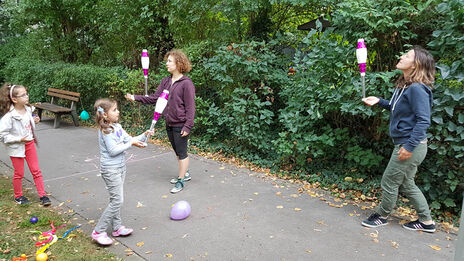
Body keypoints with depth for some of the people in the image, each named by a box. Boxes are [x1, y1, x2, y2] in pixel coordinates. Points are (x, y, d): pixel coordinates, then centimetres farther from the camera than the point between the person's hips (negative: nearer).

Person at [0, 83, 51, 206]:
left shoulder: (28, 109, -3)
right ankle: (18, 196, 31)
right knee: (19, 173, 10)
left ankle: (42, 195, 17)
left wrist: (34, 121, -2)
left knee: (36, 171, 8)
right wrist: (19, 139, -25)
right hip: (16, 147, -5)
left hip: (30, 144, 5)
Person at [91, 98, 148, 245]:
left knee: (116, 199, 16)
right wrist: (130, 144, -19)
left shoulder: (117, 126, 8)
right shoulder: (105, 131, -18)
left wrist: (143, 136, -5)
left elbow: (129, 140, 9)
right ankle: (98, 232, 4)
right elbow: (113, 150, -22)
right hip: (110, 169, -9)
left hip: (120, 167, 9)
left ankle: (117, 228, 28)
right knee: (117, 200, -7)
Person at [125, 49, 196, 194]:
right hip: (169, 123, 8)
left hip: (180, 125, -8)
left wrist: (187, 126, -18)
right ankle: (185, 173, 36)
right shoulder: (165, 81, 8)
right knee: (177, 151, 19)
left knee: (182, 152, 3)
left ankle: (181, 180, 15)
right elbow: (154, 98, 7)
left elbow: (190, 107, -15)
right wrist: (135, 98, -3)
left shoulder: (186, 83, -15)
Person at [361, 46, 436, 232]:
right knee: (405, 183, 17)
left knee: (389, 181, 4)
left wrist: (409, 147, -24)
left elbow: (423, 120, -23)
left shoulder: (417, 89, -20)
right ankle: (426, 221, 30)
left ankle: (382, 216, 25)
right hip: (404, 143, 9)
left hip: (412, 145, -9)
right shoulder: (404, 86, 8)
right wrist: (379, 101, 9)